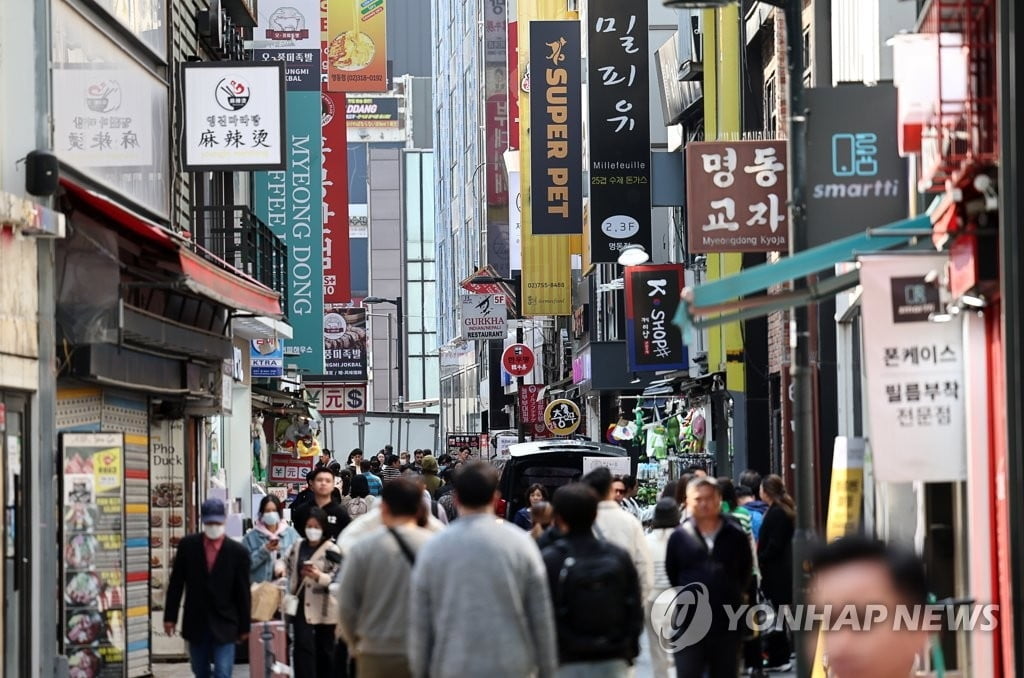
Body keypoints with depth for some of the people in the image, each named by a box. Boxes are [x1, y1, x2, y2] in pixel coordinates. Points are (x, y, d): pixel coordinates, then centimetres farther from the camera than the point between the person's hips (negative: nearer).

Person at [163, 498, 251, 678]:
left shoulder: (238, 552, -7)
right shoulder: (187, 545, -2)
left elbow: (243, 592, -1)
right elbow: (176, 583, 3)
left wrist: (244, 627, 2)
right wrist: (170, 616, 2)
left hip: (224, 625, -2)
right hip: (195, 623, 2)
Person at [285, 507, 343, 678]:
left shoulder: (331, 550, -8)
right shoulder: (298, 546, 9)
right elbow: (291, 573, 19)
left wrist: (319, 576, -27)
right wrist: (290, 596, 9)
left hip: (323, 608, -4)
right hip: (302, 606, 4)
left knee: (324, 650, 8)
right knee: (302, 647, -7)